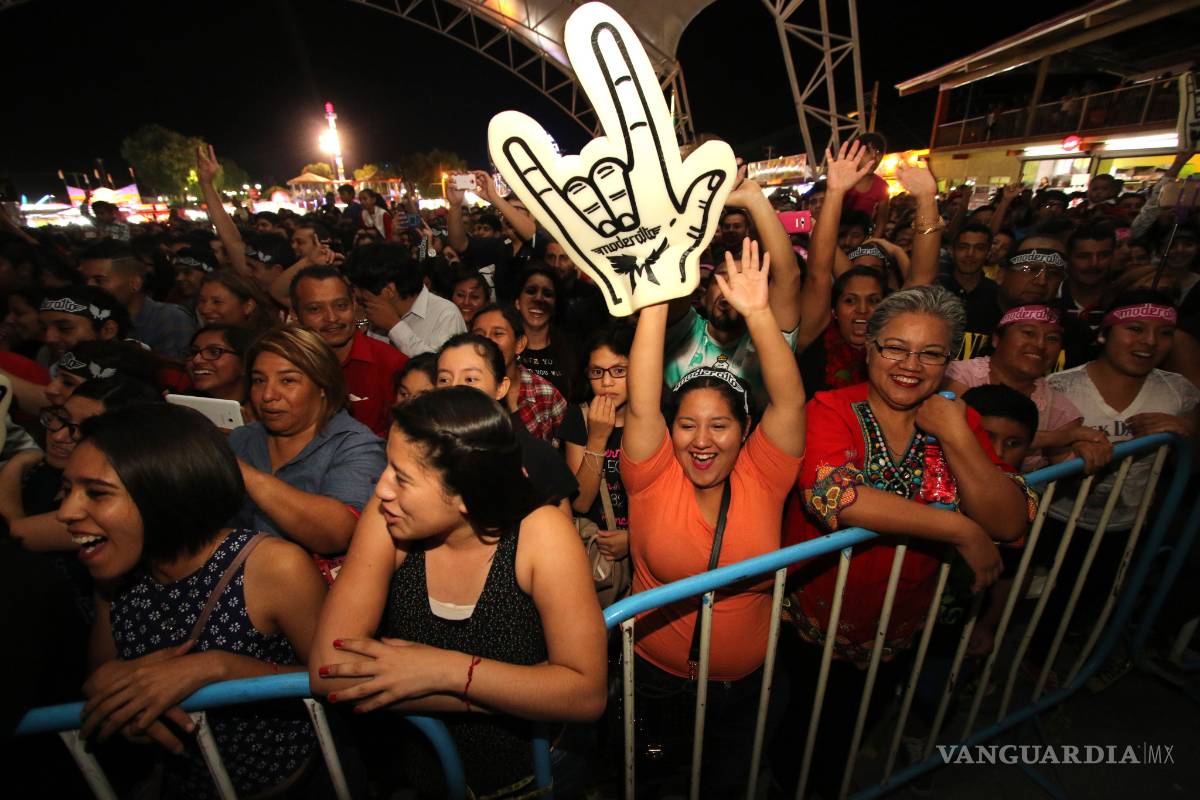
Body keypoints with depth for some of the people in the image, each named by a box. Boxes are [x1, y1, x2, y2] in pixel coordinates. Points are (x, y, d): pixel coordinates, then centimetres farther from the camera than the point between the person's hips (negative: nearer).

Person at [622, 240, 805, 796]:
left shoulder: (761, 477, -14)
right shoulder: (654, 477, -18)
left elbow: (789, 399, -26)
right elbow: (641, 405, -32)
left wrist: (758, 313, -37)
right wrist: (655, 301, -38)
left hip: (747, 681, 2)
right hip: (656, 676, -1)